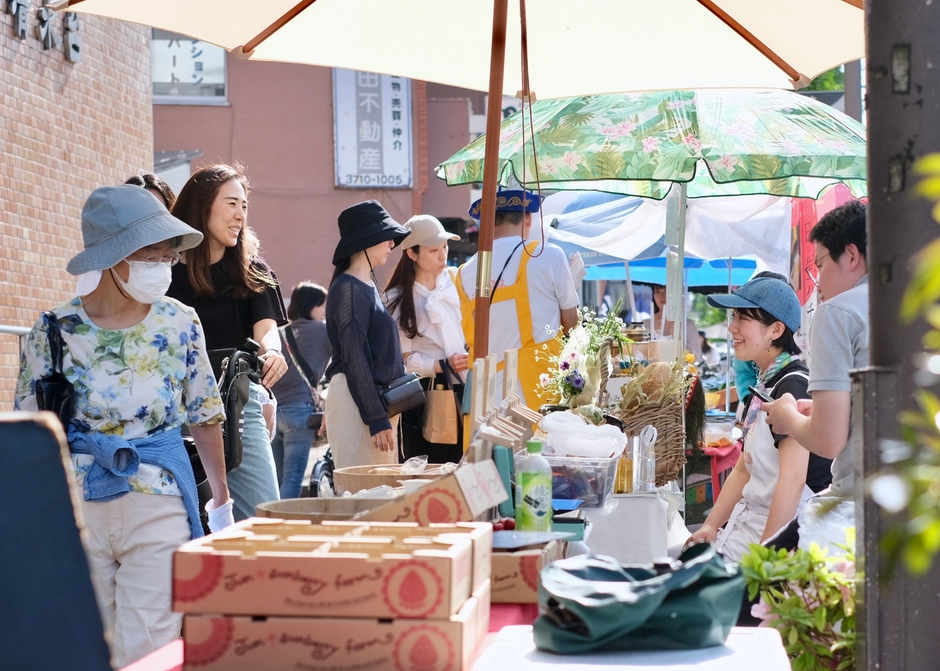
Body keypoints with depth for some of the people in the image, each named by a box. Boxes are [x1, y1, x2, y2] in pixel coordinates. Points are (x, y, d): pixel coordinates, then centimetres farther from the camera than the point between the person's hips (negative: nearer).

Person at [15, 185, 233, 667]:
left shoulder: (180, 324, 0)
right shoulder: (53, 332, -4)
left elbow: (204, 416, 9)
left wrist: (221, 501, 12)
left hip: (159, 501, 0)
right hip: (76, 504, 0)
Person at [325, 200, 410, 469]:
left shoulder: (369, 285, 17)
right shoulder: (348, 288, -10)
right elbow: (354, 359, -14)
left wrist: (387, 415, 17)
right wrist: (377, 420, -17)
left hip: (382, 399, 9)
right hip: (356, 401, -9)